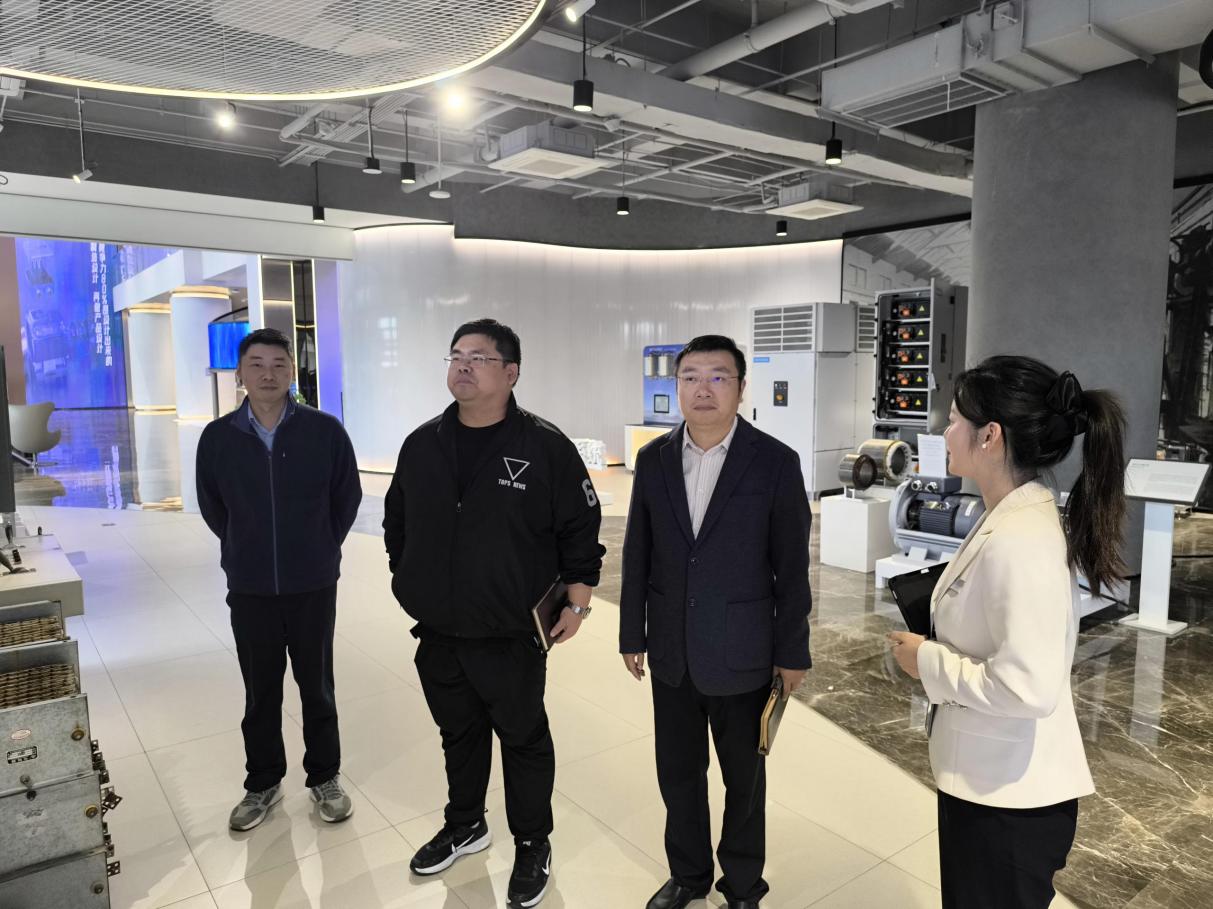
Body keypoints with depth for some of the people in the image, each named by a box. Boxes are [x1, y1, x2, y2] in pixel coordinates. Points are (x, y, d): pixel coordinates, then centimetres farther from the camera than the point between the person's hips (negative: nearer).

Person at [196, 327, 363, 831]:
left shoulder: (325, 430, -10)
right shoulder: (218, 437, -5)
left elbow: (347, 496, 2)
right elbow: (211, 505, 9)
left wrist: (321, 548, 7)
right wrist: (246, 551, 11)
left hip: (314, 586, -1)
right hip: (249, 589, 1)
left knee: (317, 686, 13)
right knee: (260, 692, 15)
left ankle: (325, 779, 31)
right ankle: (263, 784, 34)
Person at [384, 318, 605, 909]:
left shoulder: (545, 446, -13)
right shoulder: (421, 445, 1)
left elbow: (580, 528, -8)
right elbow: (397, 522, 14)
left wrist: (577, 602, -7)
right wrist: (409, 582, 14)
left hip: (512, 637, -4)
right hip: (436, 634, 5)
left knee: (524, 738, 13)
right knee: (458, 733, 22)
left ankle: (532, 845, 33)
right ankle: (465, 825, 45)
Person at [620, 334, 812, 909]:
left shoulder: (776, 462, -11)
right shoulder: (653, 459, -1)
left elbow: (791, 568, -7)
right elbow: (637, 555, 4)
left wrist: (791, 652, -5)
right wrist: (633, 635, 6)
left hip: (741, 656, -3)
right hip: (671, 653, 3)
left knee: (744, 777, 16)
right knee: (677, 772, 18)